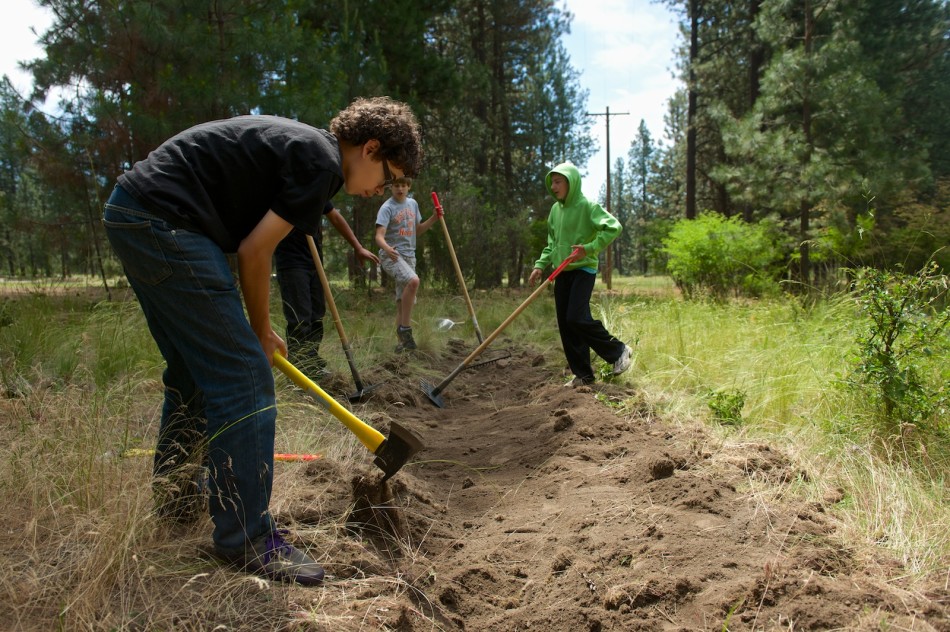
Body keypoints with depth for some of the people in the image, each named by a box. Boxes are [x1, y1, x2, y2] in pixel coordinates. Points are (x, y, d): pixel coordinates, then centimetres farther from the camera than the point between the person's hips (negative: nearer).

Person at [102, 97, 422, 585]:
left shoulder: (297, 144, 19)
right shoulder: (321, 161, -10)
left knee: (193, 371, 20)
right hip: (164, 222, -11)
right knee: (242, 375, -8)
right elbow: (254, 253, -11)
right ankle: (245, 539, 1)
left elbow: (247, 246, 20)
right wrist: (261, 330, 5)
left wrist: (255, 329, 22)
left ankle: (173, 497, 37)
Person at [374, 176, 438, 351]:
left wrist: (433, 219, 8)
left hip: (409, 256, 7)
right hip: (391, 255, -7)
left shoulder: (413, 204, 14)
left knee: (403, 302, 4)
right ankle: (404, 328, -22)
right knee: (413, 281, -32)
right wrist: (387, 248, -40)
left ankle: (401, 342, 8)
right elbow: (379, 236, -18)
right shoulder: (387, 207, -8)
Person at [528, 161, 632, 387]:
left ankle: (619, 350, 2)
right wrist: (540, 265, 6)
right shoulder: (555, 209, 11)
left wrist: (589, 248, -27)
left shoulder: (587, 206, -9)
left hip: (583, 269, -7)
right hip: (562, 273, 7)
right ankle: (583, 374, 12)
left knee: (577, 318, -19)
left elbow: (614, 227, -20)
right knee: (565, 324, 3)